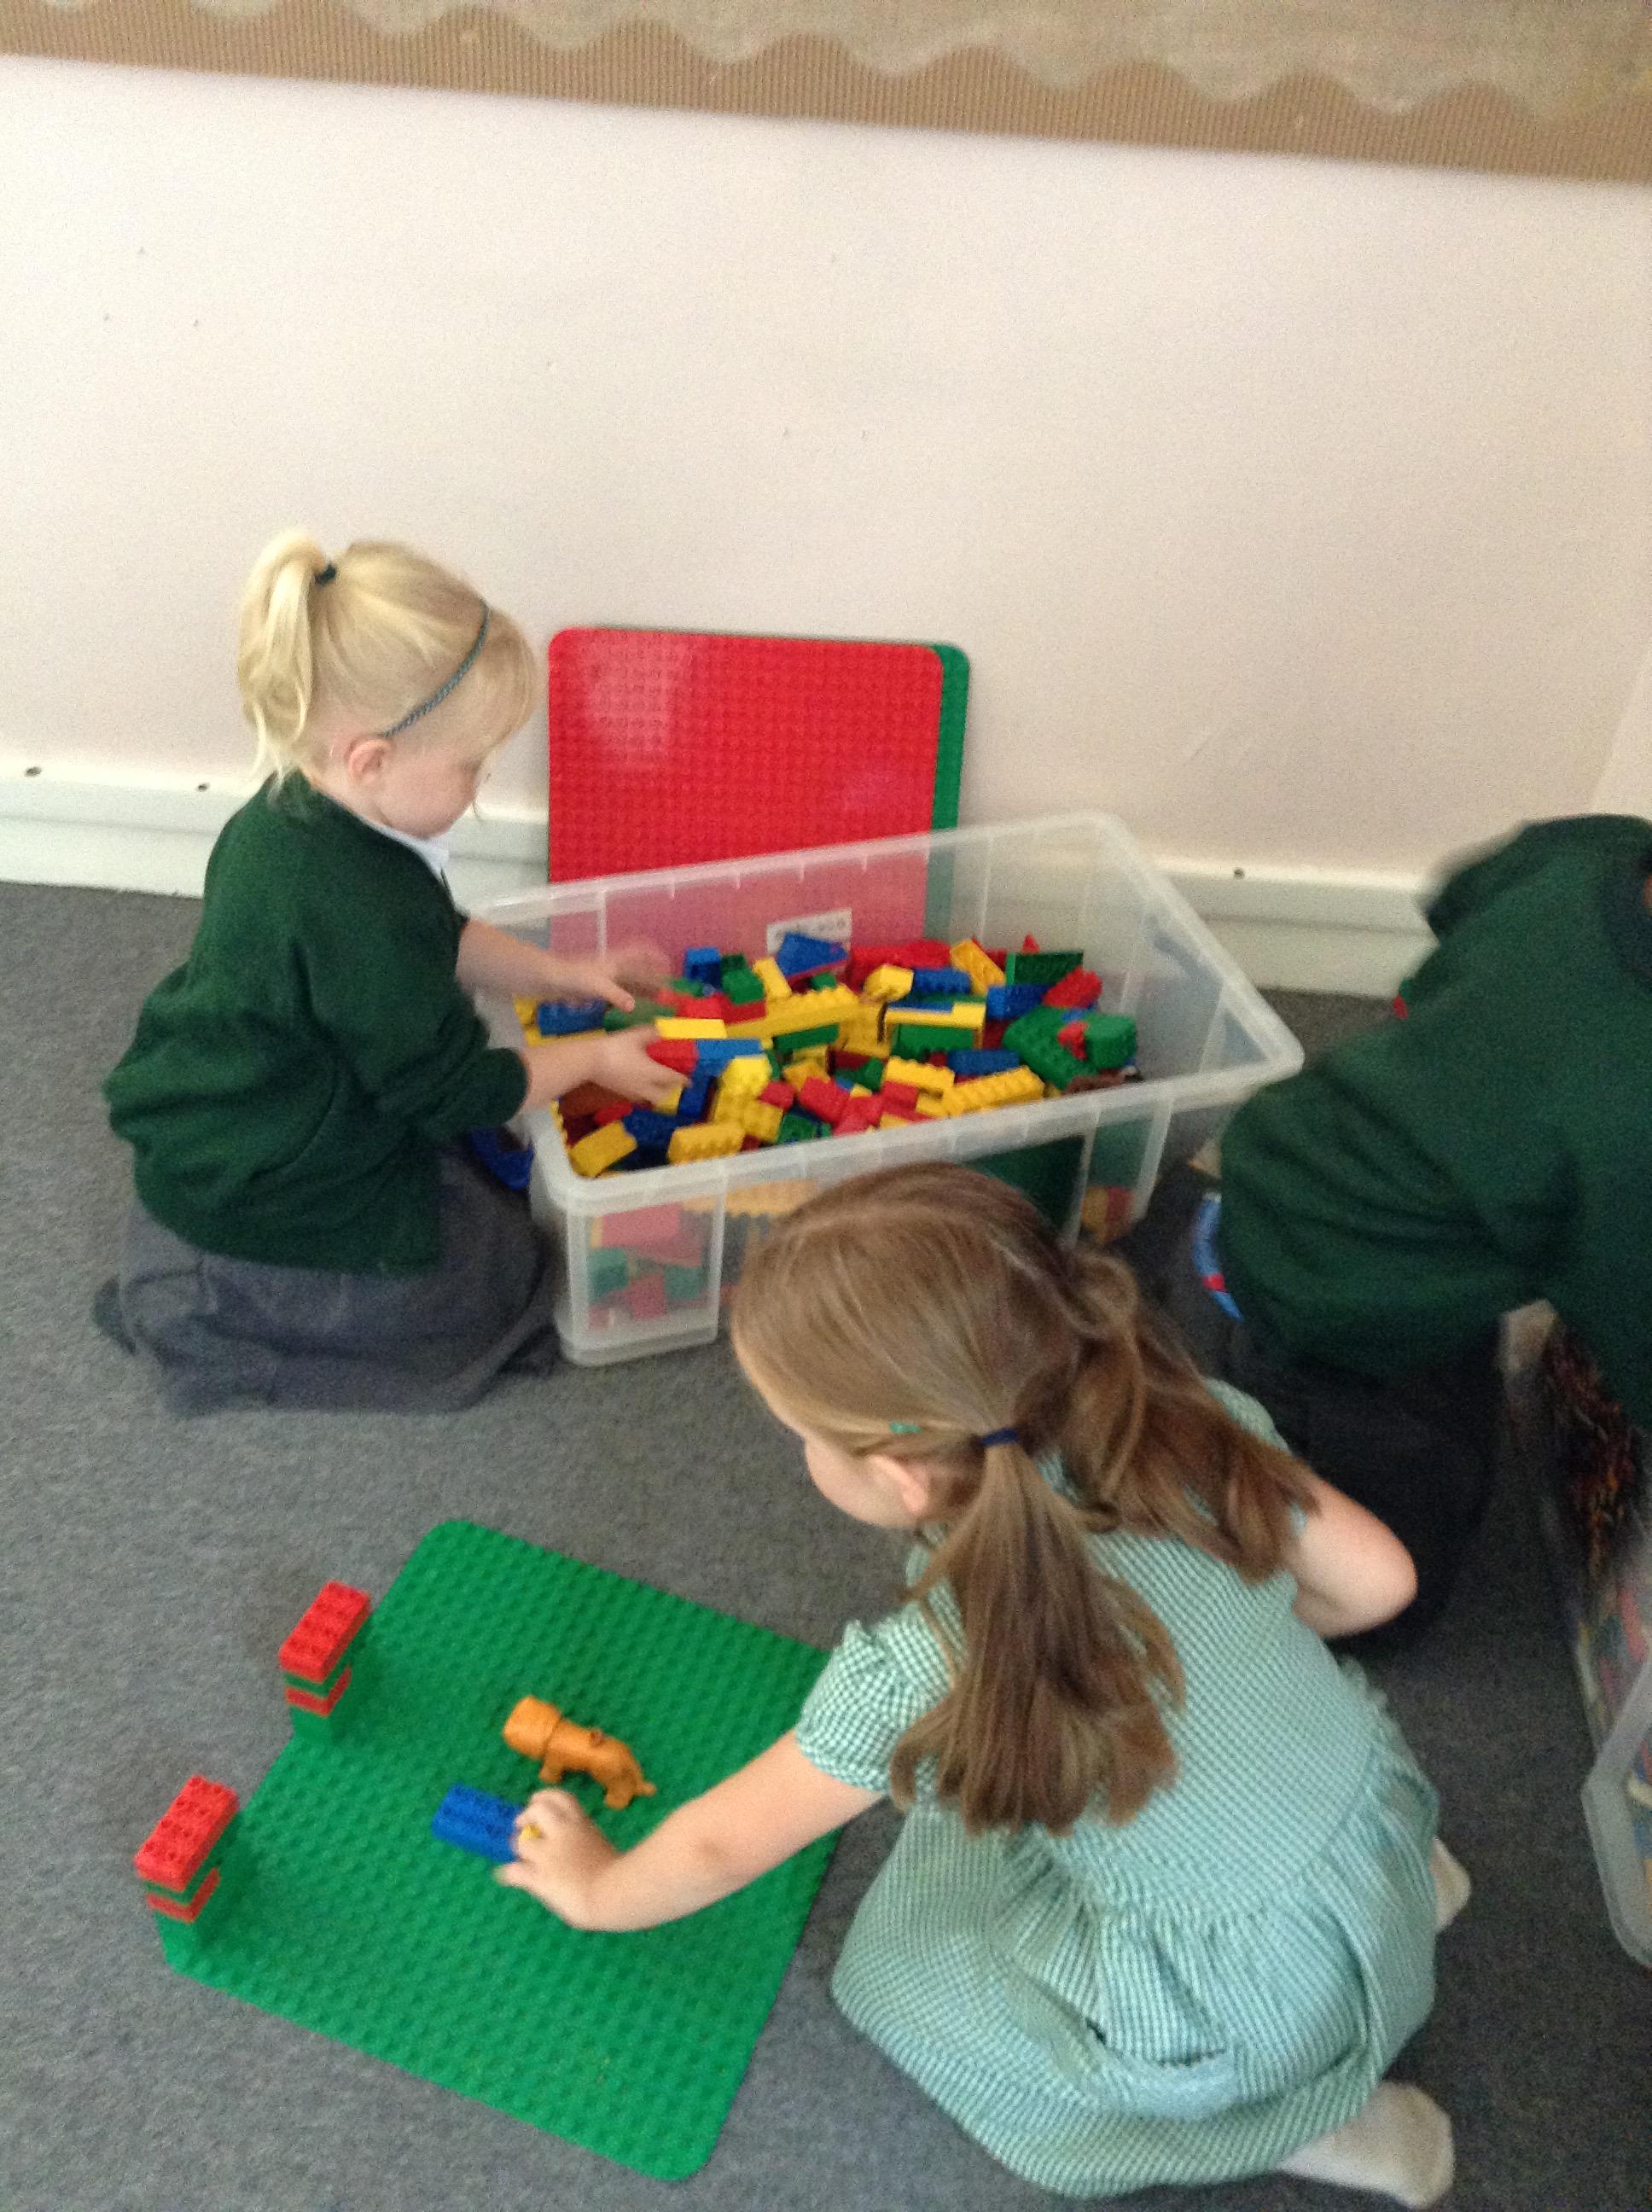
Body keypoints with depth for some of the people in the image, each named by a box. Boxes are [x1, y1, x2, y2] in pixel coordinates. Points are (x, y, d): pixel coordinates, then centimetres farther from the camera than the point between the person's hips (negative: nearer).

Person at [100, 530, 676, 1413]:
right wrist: (593, 1059, -6)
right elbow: (450, 1090, -21)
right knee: (497, 1276, 6)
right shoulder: (359, 910, -35)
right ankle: (197, 1303, 3)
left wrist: (563, 973, 8)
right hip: (262, 1201, -9)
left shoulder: (290, 815, -5)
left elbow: (437, 941, 13)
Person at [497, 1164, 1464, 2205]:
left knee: (897, 1970, 14)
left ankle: (1309, 2123, 9)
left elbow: (723, 1844, -11)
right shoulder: (1199, 1422, -19)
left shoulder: (926, 1674, -28)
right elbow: (1378, 1580, -4)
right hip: (1384, 1810, 6)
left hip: (1268, 2007, -6)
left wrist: (598, 1892, 10)